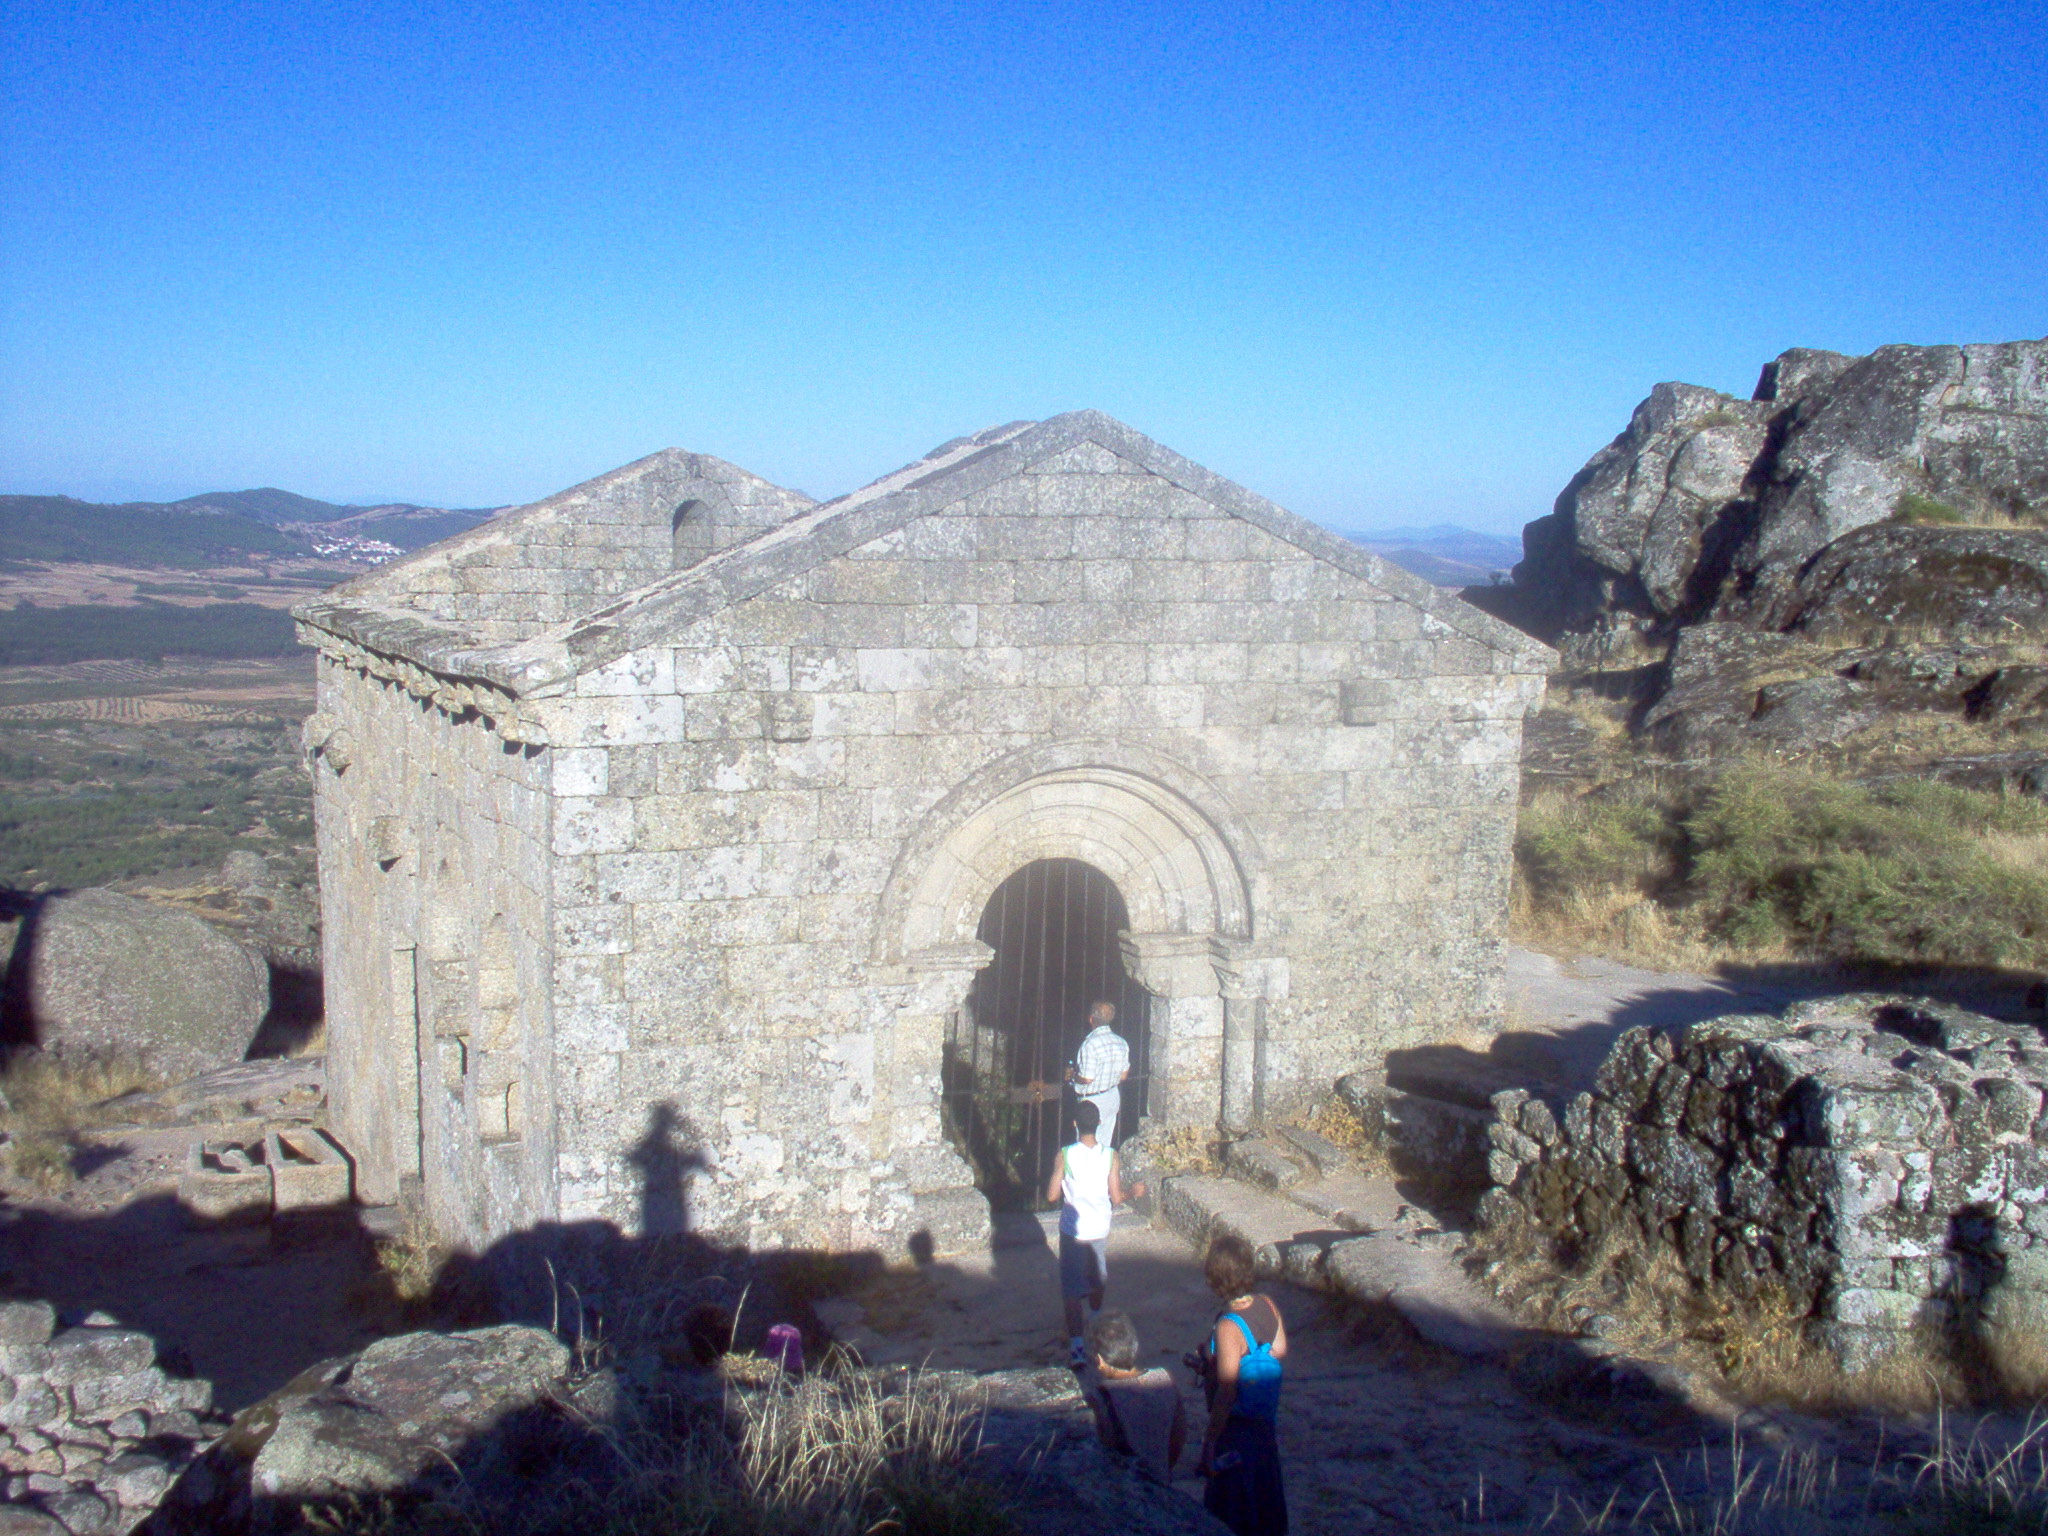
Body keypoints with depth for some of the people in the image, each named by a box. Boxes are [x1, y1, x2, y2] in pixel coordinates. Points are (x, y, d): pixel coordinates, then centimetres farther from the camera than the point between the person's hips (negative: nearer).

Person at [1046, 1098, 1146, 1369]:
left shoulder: (1065, 1155, -16)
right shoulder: (1110, 1156, -11)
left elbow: (1052, 1195, -11)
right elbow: (1116, 1198, -8)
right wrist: (1133, 1192, 12)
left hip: (1072, 1231, -3)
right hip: (1100, 1230, 3)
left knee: (1072, 1290, 4)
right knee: (1098, 1281, 27)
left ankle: (1077, 1347, -3)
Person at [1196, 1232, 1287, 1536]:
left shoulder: (1229, 1327, -28)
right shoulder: (1266, 1305, -8)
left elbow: (1226, 1393, -26)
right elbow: (1279, 1350, 6)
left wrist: (1209, 1442, -19)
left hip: (1238, 1425, -8)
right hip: (1266, 1418, 8)